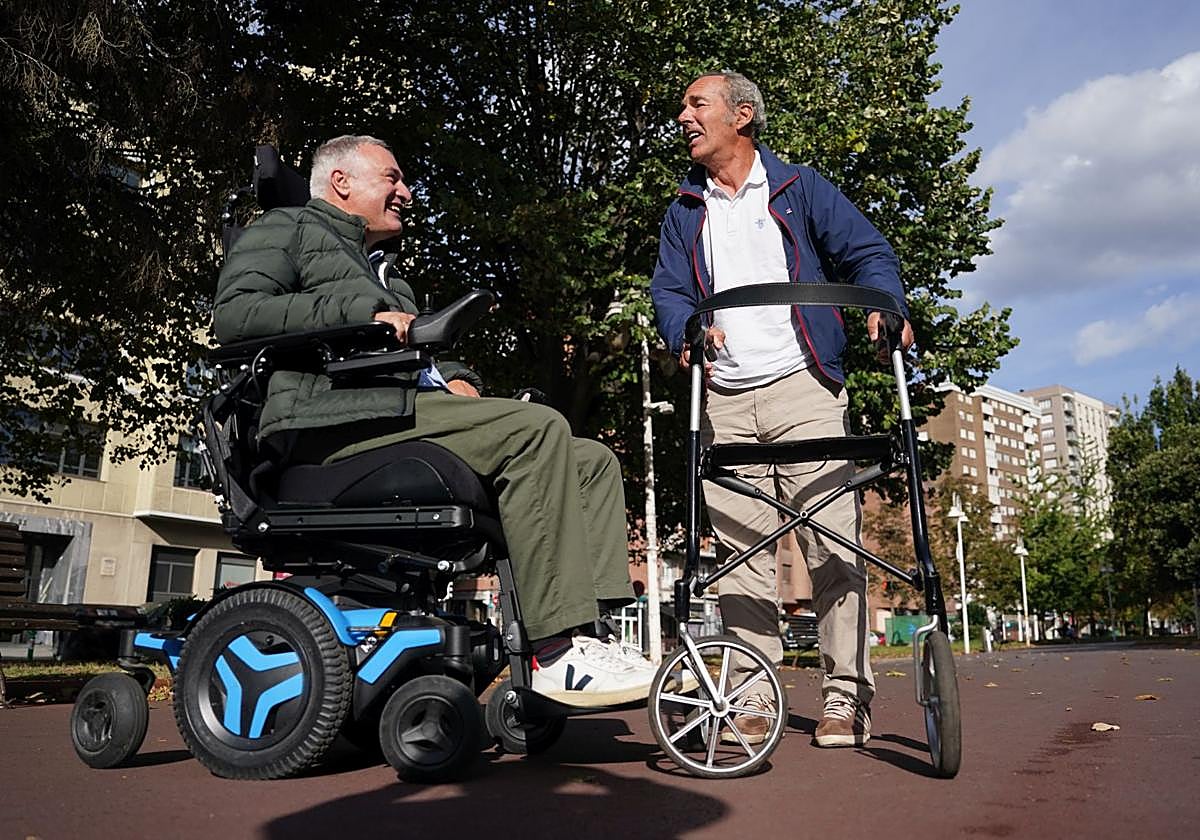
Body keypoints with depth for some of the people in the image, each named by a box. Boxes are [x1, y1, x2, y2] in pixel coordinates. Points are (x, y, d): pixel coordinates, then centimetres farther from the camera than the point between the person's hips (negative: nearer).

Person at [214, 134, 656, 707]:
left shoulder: (386, 271, 39)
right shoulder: (290, 229, 14)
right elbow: (233, 313, -4)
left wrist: (456, 380, 11)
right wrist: (360, 313, -11)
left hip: (406, 414, 9)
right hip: (338, 420, -9)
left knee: (593, 461, -2)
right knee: (536, 428, -29)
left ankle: (589, 637, -15)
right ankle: (557, 653, -30)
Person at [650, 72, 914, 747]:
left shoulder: (799, 188, 12)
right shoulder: (686, 211, 21)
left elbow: (868, 251, 6)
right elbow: (669, 289, 11)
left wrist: (882, 304, -15)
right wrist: (686, 328, -12)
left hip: (803, 388, -2)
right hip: (724, 399, 3)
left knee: (834, 542, -7)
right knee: (741, 552, 1)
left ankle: (847, 695, 2)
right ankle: (753, 696, 9)